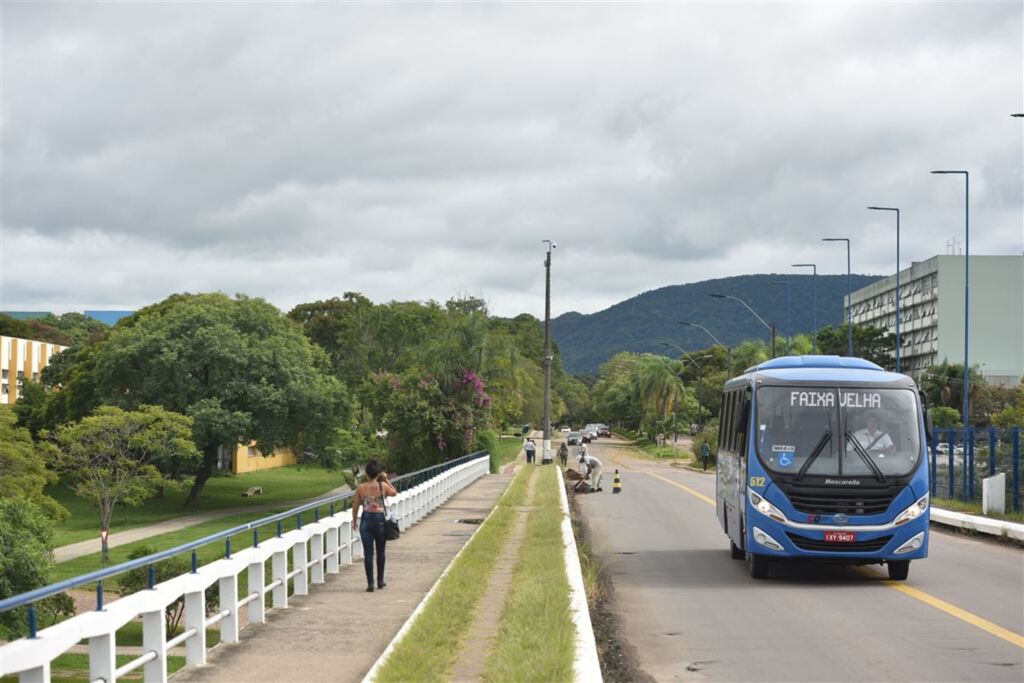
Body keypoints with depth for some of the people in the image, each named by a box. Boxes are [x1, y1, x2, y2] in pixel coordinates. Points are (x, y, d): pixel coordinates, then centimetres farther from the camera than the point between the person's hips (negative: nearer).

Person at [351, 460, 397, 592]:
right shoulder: (383, 486, -6)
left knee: (368, 553, 3)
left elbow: (355, 506, 0)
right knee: (380, 552, 17)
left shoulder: (360, 488, -5)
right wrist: (386, 480, 16)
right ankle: (380, 581, 25)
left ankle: (370, 584, -1)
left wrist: (354, 520, 14)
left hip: (366, 520, 0)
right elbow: (394, 493, 14)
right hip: (380, 519, 0)